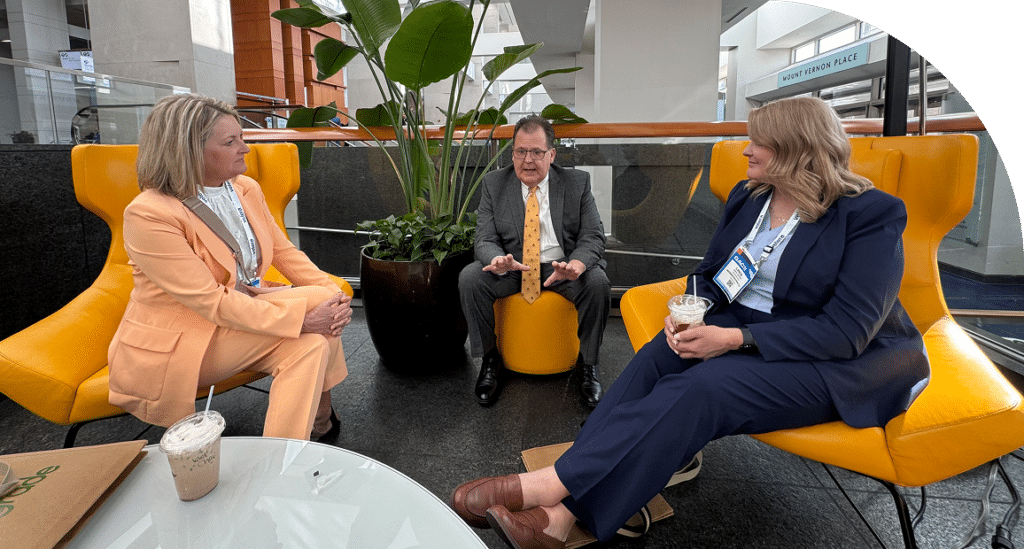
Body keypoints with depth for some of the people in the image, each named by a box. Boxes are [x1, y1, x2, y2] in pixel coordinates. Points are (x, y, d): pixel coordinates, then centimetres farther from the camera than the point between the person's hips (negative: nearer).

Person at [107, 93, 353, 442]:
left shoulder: (246, 190, 1)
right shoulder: (148, 215, -21)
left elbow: (284, 252, 7)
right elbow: (212, 303, -25)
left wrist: (334, 294, -10)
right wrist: (300, 318, -31)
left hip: (241, 317, 7)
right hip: (176, 345, -7)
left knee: (312, 345, -19)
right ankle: (320, 421, -8)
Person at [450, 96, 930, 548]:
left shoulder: (872, 215, -11)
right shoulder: (748, 197, 9)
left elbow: (847, 330, -18)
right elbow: (709, 276, 15)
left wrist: (736, 339, -26)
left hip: (836, 362, -5)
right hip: (740, 329, 6)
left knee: (704, 386, -33)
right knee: (656, 359, -25)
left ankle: (552, 485, -32)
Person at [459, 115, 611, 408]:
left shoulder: (577, 182, -2)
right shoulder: (493, 183, 1)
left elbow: (593, 237, -6)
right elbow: (484, 240, -3)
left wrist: (576, 265, -31)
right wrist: (498, 260, -30)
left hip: (561, 265, -1)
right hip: (511, 266, 1)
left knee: (597, 282, -30)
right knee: (469, 277, -25)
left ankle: (588, 363, -7)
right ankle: (489, 359, -5)